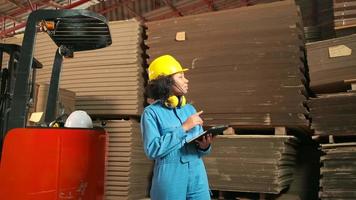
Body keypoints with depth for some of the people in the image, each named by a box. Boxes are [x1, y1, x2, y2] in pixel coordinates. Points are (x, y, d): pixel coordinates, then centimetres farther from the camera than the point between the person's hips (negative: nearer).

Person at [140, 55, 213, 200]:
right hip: (170, 178, -4)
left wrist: (204, 146, -11)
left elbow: (200, 147, 12)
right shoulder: (152, 112, -7)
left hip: (197, 176, 4)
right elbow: (152, 150, -17)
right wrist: (183, 128, -17)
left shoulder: (190, 109, 7)